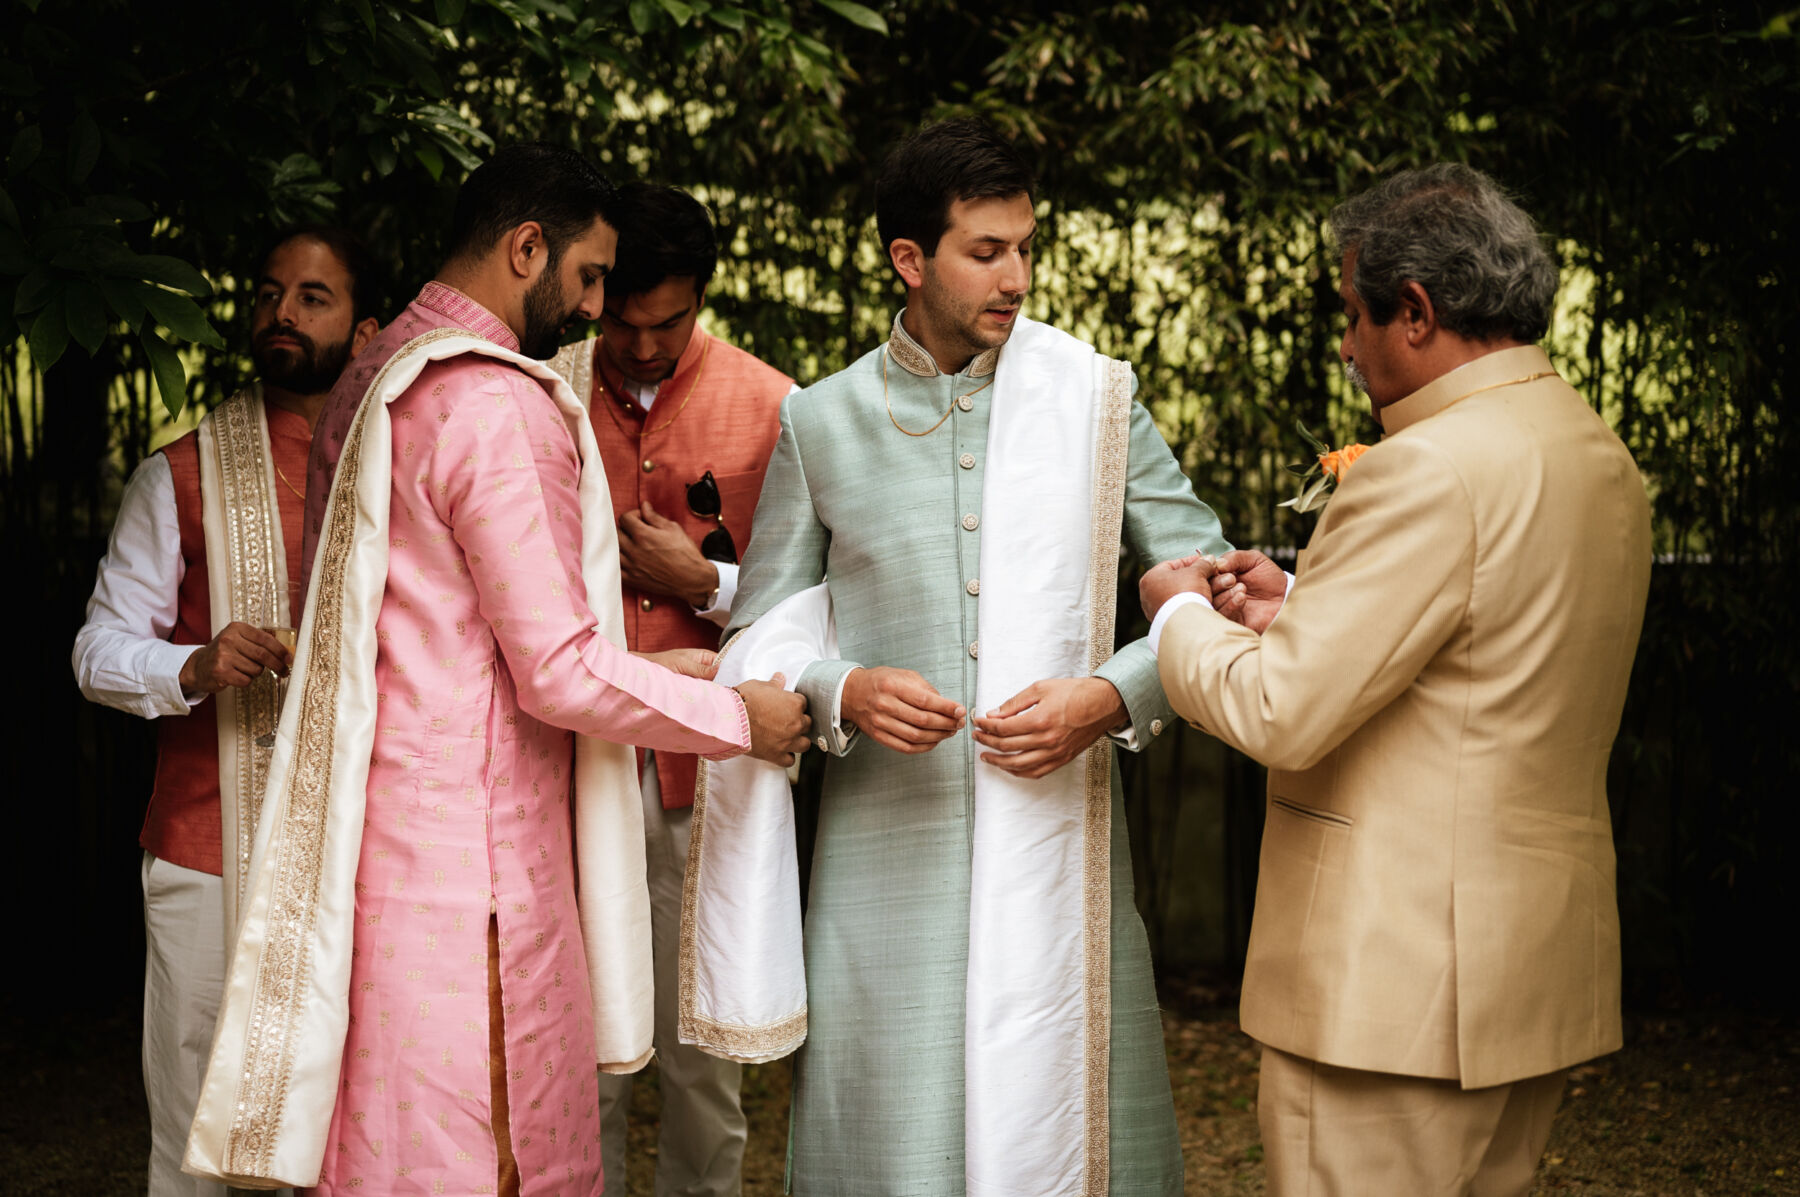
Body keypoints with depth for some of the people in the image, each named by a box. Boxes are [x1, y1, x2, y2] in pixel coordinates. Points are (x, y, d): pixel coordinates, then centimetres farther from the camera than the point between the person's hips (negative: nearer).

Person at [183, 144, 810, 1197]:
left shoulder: (386, 384, 14)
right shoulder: (494, 406, -17)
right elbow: (562, 677, -18)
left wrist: (645, 666, 20)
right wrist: (739, 718, -5)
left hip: (396, 826, 10)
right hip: (470, 857, -10)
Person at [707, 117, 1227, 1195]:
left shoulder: (1096, 399, 5)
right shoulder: (821, 426, 5)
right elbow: (758, 636, 9)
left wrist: (1109, 697, -10)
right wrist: (844, 693, -12)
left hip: (1057, 836, 0)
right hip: (889, 851, 0)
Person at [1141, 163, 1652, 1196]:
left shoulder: (1430, 469, -19)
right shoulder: (1607, 461, 11)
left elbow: (1283, 714, -19)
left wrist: (1183, 614, 1)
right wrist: (1298, 606, 18)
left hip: (1401, 977, -10)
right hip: (1540, 969, 10)